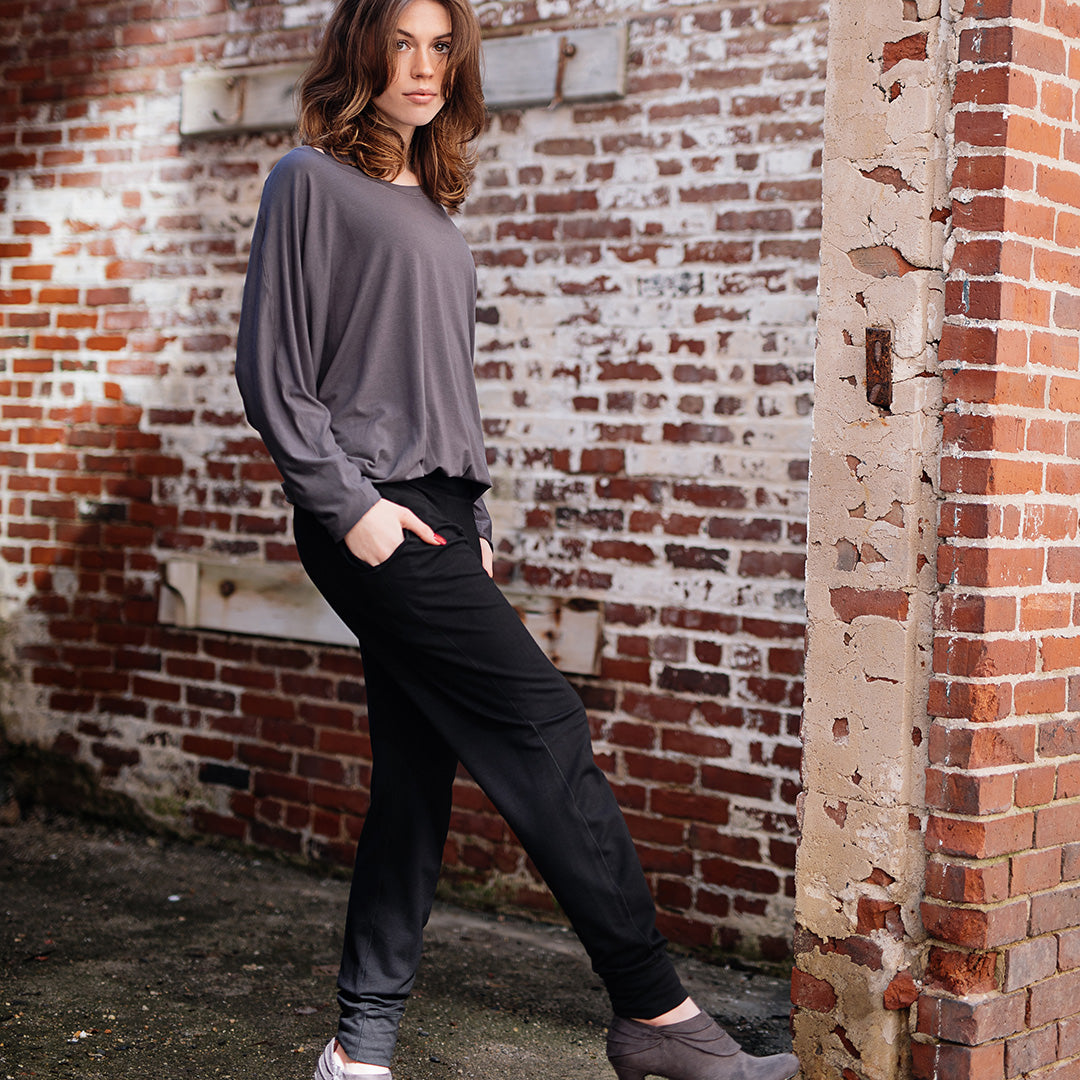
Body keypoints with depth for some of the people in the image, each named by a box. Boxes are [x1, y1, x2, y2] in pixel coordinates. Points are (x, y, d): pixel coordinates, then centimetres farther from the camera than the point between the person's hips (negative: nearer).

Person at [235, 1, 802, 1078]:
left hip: (435, 515, 8)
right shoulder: (312, 181, -2)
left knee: (417, 778, 5)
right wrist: (350, 502, -13)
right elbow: (270, 368, -7)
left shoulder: (430, 204, 21)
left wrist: (472, 523, 15)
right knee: (542, 724, -12)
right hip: (370, 514, -8)